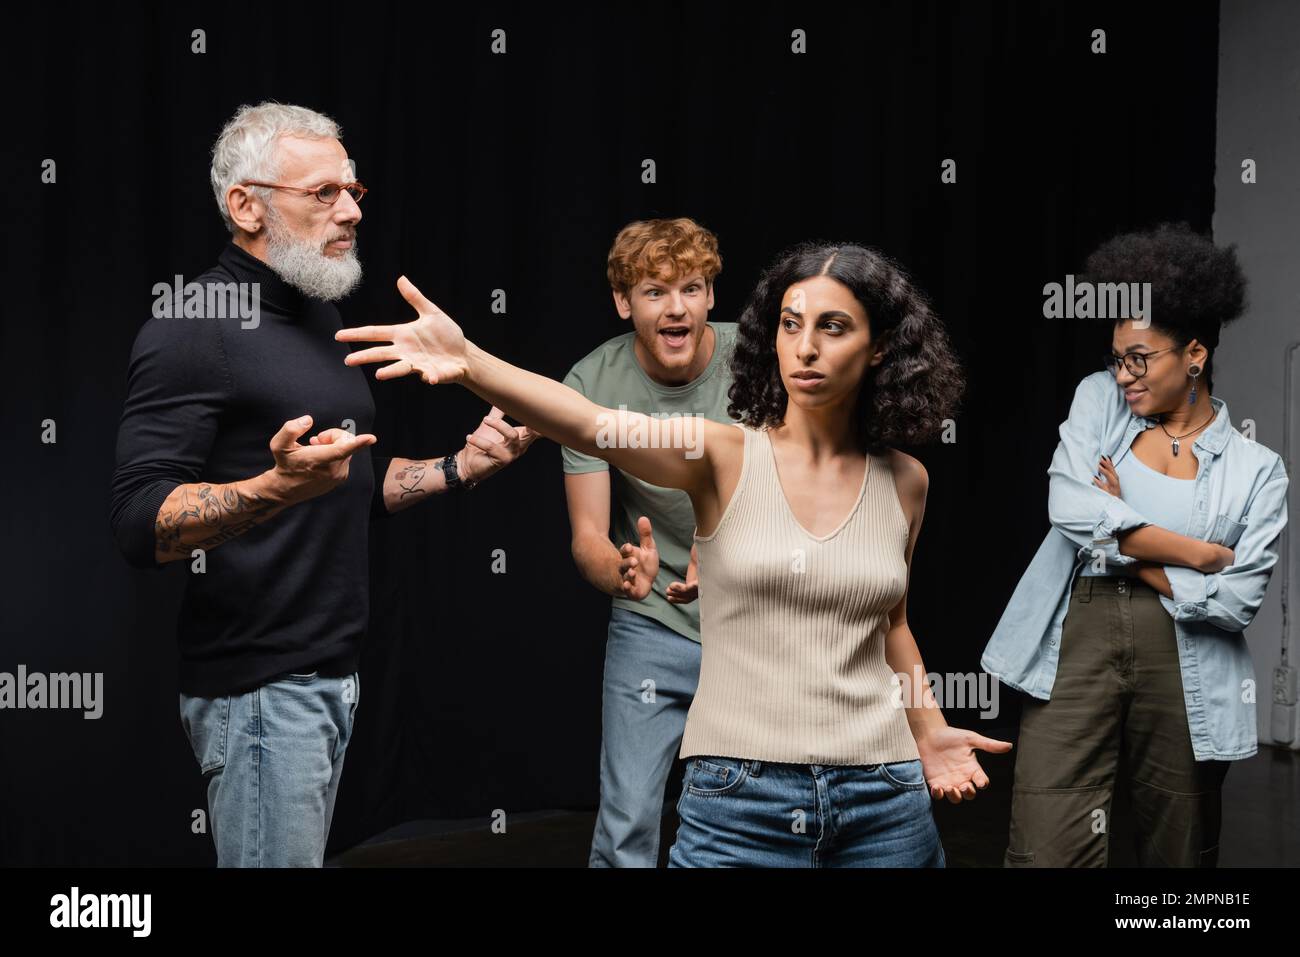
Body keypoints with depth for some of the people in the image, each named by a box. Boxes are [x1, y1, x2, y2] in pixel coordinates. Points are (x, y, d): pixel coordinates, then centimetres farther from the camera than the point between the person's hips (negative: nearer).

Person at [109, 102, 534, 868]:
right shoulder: (195, 330, -12)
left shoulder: (324, 323, 17)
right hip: (260, 684, -8)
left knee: (308, 852, 13)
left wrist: (461, 467, 10)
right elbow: (143, 523, -20)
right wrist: (276, 488, -36)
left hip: (337, 670, 8)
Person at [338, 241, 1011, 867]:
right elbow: (591, 425, -25)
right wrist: (469, 363, -40)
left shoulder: (903, 482, 4)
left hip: (883, 803, 3)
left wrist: (928, 733, 20)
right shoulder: (724, 456, -6)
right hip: (737, 796, -2)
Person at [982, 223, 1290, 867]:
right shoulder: (1098, 400, 9)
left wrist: (1119, 542, -4)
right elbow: (1072, 509, -8)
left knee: (1178, 852, 10)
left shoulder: (1257, 469, 4)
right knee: (1047, 851, -8)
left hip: (1183, 666, 0)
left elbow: (1238, 599, -6)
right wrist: (1198, 553, -6)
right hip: (1076, 644, 0)